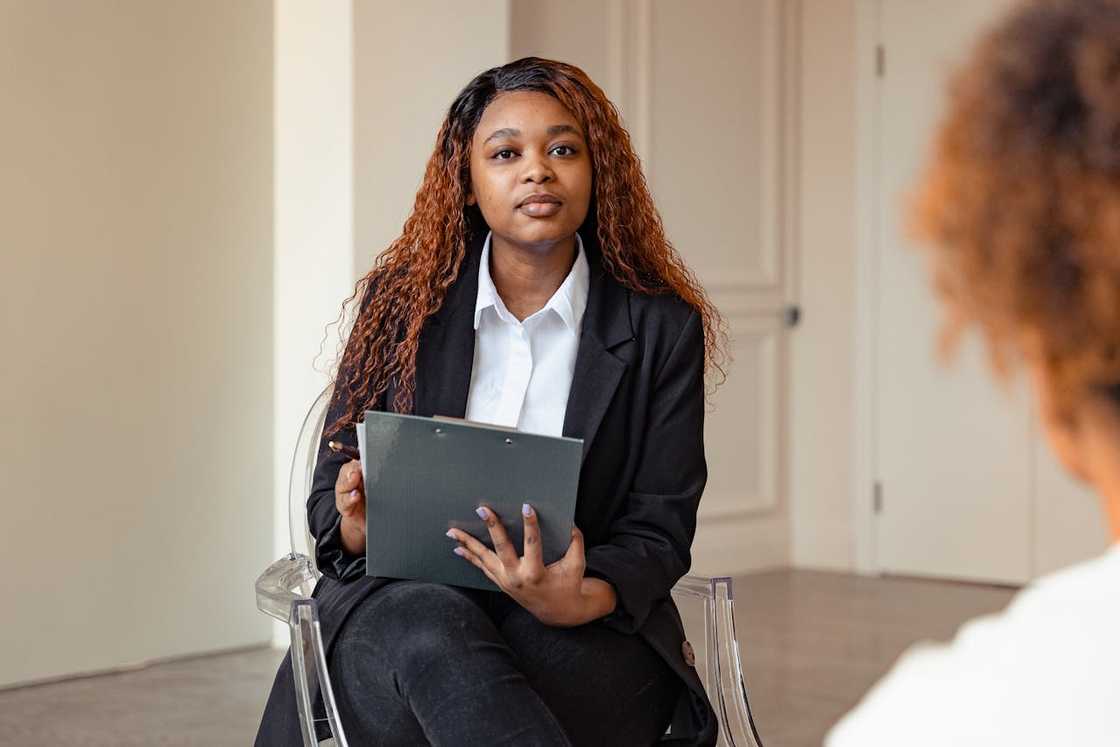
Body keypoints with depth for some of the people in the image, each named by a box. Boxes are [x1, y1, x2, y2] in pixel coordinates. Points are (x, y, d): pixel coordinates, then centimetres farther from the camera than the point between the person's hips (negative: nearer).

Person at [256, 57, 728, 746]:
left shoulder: (663, 328, 4)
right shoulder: (401, 303, 8)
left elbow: (658, 528, 1)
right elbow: (332, 496, 11)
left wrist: (579, 600, -22)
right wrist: (359, 526, -16)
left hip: (585, 634, -2)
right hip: (397, 604, 2)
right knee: (426, 626, -36)